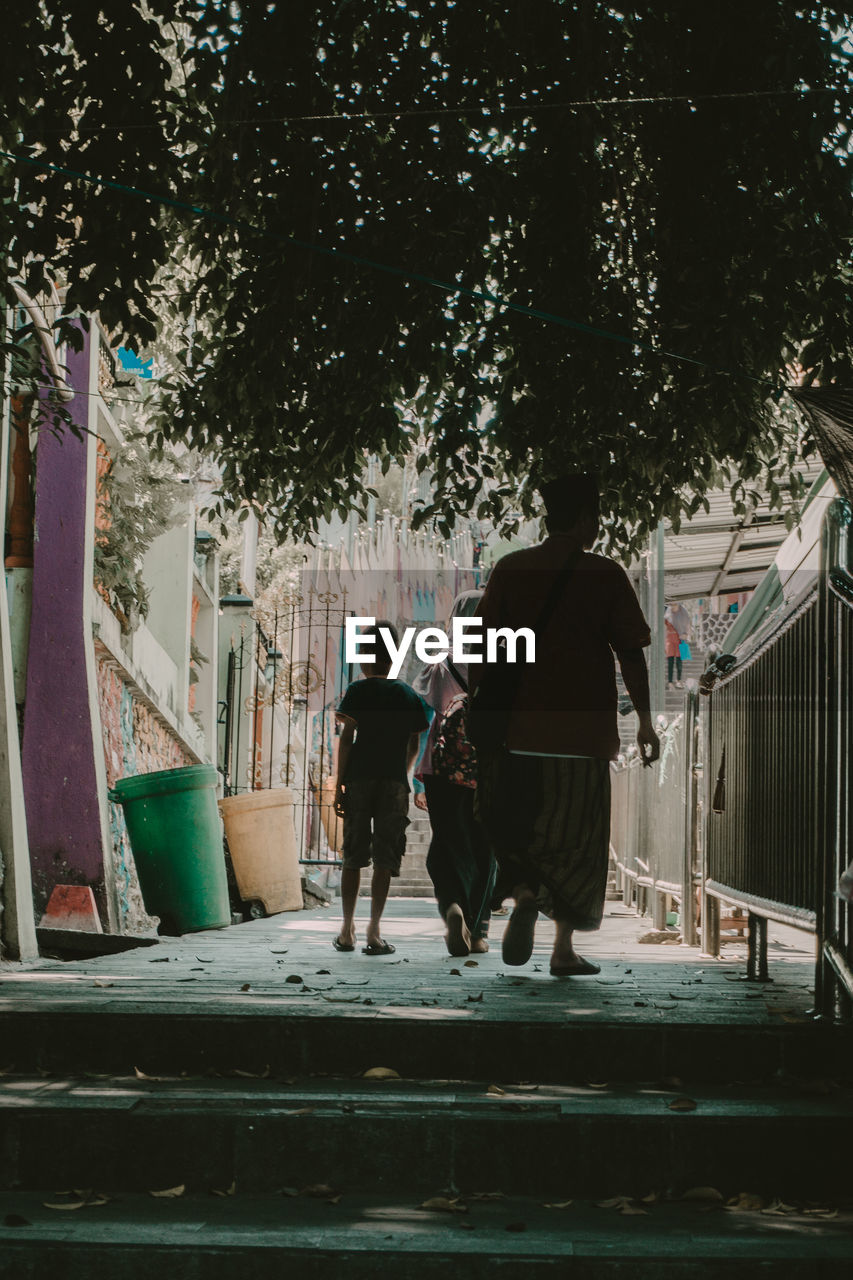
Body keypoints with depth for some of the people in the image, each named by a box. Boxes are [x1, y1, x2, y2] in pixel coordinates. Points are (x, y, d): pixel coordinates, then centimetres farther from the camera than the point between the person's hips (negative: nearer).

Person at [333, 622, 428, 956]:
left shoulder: (357, 691, 0)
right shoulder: (408, 694, 8)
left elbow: (346, 738, -5)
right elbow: (414, 745, 10)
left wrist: (340, 784, -3)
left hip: (359, 778, -1)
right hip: (394, 782, 1)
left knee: (353, 858, 7)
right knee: (384, 859, 1)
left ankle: (347, 931, 8)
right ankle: (374, 931, -5)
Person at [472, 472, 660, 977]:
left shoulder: (510, 569, 3)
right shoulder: (606, 575, -3)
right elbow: (630, 653, -3)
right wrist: (645, 721, 5)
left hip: (517, 727, 2)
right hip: (583, 728, -1)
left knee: (514, 826, 16)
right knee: (576, 836, 10)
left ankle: (523, 895, -11)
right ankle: (564, 948, 12)